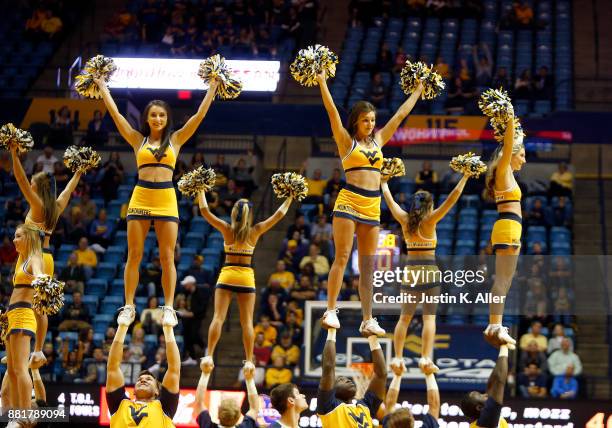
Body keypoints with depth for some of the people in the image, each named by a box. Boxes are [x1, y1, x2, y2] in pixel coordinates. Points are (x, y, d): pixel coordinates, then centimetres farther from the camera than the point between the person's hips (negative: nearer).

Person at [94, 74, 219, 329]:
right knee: (134, 255, 0)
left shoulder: (175, 139, 11)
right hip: (140, 198, 1)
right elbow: (115, 113, 11)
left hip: (166, 200, -1)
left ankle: (169, 307, -1)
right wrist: (102, 87, 13)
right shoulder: (138, 140, 11)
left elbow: (199, 115, 9)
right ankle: (129, 306, 3)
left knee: (167, 257, -2)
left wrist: (212, 88, 8)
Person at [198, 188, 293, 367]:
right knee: (247, 321, 2)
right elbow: (279, 214, 4)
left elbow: (204, 211, -1)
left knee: (218, 317, -3)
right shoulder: (255, 231, -3)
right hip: (246, 277, 1)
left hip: (226, 275, 0)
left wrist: (201, 190, 7)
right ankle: (249, 360, -3)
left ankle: (209, 355, -13)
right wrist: (290, 196, 14)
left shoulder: (227, 229, -5)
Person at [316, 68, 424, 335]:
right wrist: (322, 81, -10)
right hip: (349, 201, -5)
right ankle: (330, 311, -12)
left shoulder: (378, 140, 17)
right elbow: (332, 111, -4)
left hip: (372, 207, 5)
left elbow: (401, 115, 24)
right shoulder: (346, 140, 4)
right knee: (342, 256, -12)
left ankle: (367, 320, 2)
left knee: (368, 265, 3)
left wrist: (418, 90, 28)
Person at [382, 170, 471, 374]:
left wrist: (384, 183, 34)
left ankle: (397, 357, 4)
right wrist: (465, 177, -5)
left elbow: (390, 201, 18)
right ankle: (425, 357, -15)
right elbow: (451, 199, -9)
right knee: (429, 317, -4)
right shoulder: (429, 220, -7)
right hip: (430, 272, -4)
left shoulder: (405, 220, 3)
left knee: (404, 318, 10)